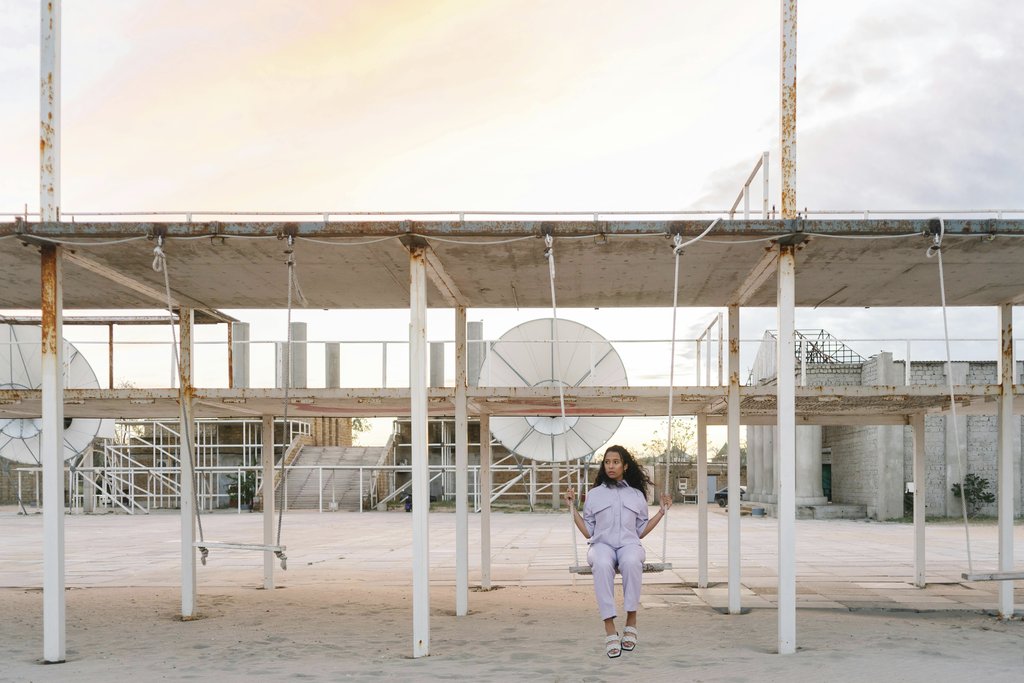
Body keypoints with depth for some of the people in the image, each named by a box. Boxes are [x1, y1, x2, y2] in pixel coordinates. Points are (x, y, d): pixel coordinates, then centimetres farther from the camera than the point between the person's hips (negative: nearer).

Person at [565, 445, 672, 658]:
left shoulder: (637, 495, 21)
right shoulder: (594, 494, 19)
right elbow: (588, 532, 14)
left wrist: (662, 511, 14)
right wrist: (573, 508, 7)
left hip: (629, 544, 0)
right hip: (602, 544, 0)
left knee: (631, 562, -40)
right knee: (602, 565, -40)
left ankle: (631, 621, -32)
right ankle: (610, 630, -42)